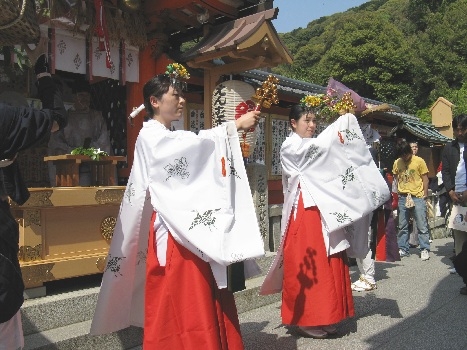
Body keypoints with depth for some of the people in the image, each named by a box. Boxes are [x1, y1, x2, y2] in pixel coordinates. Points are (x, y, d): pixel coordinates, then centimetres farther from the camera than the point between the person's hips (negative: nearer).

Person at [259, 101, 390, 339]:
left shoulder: (313, 147, 18)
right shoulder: (290, 147, -5)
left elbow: (331, 166, 9)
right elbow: (320, 147, -22)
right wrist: (343, 123, -15)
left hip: (323, 211, 8)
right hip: (304, 212, -8)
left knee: (326, 264, 9)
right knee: (307, 265, -3)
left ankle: (323, 317, 20)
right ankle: (306, 319, 8)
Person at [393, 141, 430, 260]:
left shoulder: (419, 161, -2)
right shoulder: (397, 163, 7)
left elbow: (425, 178, 0)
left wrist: (425, 194, -5)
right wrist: (397, 192, 5)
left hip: (418, 196, -3)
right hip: (402, 197, 4)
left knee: (422, 225, -2)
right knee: (402, 226, 8)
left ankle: (425, 249, 6)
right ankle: (403, 249, 17)